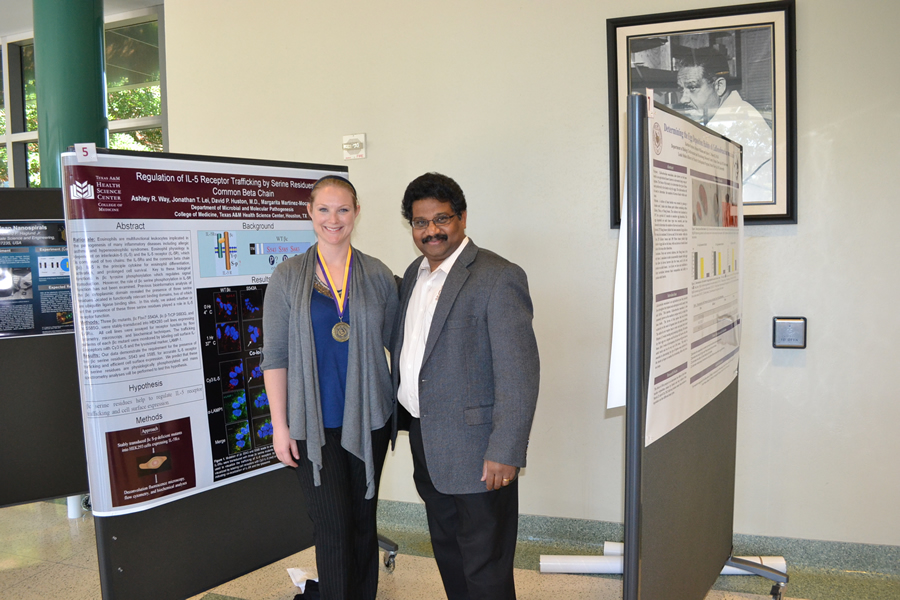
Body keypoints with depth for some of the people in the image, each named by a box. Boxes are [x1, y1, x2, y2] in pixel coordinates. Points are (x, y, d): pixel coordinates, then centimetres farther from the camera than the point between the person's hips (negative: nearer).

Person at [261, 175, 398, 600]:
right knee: (332, 529, 0)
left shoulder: (378, 275, 3)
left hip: (367, 419, 2)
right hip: (314, 424, -2)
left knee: (363, 522, 13)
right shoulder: (288, 275, 0)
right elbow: (275, 354, -1)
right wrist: (280, 425, -4)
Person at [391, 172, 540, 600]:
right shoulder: (414, 274, 10)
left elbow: (519, 373, -19)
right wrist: (399, 416, 15)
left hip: (474, 450, -7)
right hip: (424, 436, 8)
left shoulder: (499, 278, -16)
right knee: (447, 552, 22)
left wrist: (504, 452, -20)